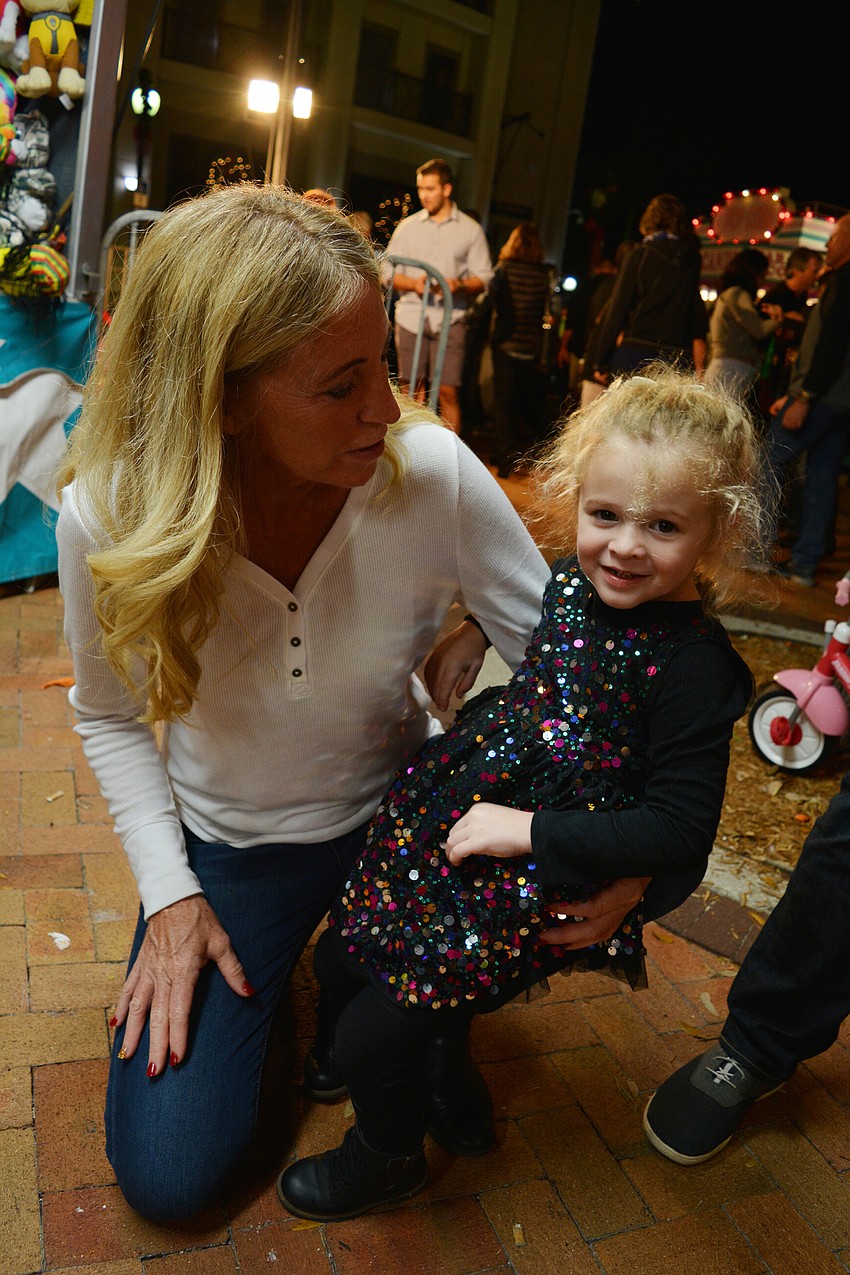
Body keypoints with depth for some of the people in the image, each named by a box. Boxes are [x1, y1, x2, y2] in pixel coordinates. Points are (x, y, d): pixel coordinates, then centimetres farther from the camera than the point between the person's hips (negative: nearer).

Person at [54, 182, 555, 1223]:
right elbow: (110, 715, -5)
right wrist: (168, 892, -9)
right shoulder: (107, 516, -23)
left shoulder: (432, 474, -26)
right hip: (227, 844, 1)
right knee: (167, 1175, 1)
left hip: (401, 812, 0)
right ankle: (272, 962, 25)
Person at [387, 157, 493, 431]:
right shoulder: (407, 226, 13)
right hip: (411, 315, 2)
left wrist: (459, 285, -16)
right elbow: (389, 272, 11)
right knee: (411, 391, 0)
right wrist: (414, 284, -10)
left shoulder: (470, 229, 9)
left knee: (448, 392, -8)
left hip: (449, 318, -1)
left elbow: (484, 277, 6)